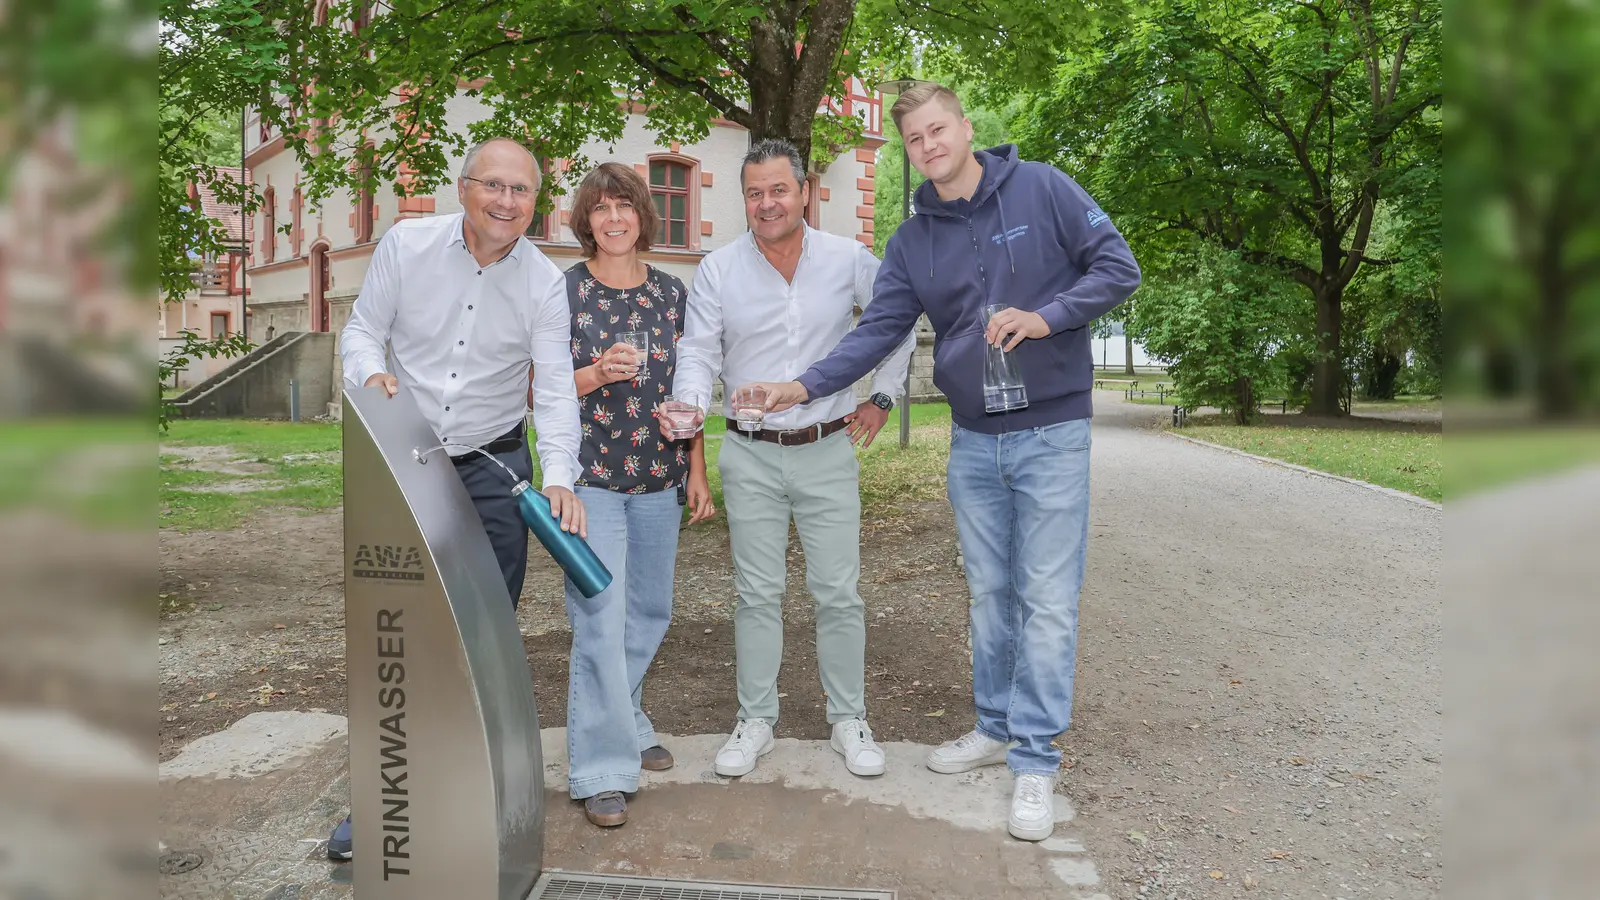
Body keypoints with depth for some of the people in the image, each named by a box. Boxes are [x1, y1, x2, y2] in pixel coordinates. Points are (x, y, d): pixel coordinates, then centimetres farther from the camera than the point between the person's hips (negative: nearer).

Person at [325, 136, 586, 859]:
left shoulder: (545, 282, -8)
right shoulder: (405, 244, -7)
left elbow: (555, 387, -13)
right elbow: (363, 330, 1)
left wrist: (559, 477, -27)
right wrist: (372, 372, -22)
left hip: (495, 464, 0)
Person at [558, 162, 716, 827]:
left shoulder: (671, 293, 9)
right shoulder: (563, 290, -2)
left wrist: (697, 471, 8)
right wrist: (597, 374, -19)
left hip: (659, 477, 4)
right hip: (590, 477, -4)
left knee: (650, 611, 13)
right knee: (601, 619, -8)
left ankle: (622, 724, 34)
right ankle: (601, 769, 3)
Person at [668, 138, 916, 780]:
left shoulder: (849, 261, 0)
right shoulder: (718, 270, -1)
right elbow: (698, 353, -2)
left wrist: (881, 398, 8)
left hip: (828, 450, 0)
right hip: (750, 456, 0)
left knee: (838, 593, 5)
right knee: (757, 595, 7)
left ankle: (849, 720, 20)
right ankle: (755, 721, 21)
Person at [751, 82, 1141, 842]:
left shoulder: (1042, 189, -5)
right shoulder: (913, 241, 6)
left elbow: (1118, 266, -5)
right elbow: (878, 330, 0)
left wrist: (1045, 316, -20)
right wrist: (808, 385, -13)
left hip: (1051, 434, -4)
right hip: (972, 441, 4)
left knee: (1047, 599, -2)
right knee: (990, 593, 14)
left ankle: (1035, 760, 7)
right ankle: (997, 727, 29)